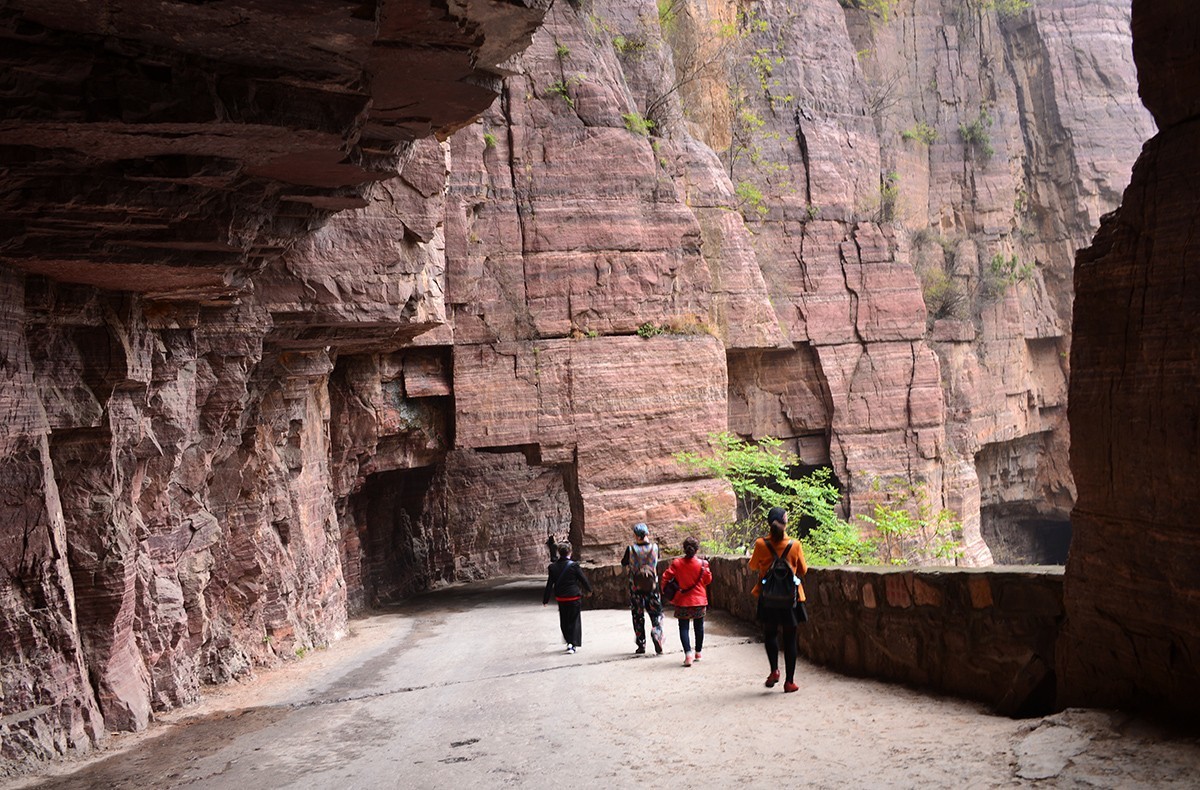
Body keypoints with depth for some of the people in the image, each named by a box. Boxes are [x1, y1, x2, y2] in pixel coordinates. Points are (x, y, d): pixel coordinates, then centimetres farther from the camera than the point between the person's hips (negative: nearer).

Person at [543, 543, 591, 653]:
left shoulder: (553, 567, -5)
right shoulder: (574, 565, -13)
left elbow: (549, 584, -2)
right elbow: (583, 579, -4)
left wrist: (545, 599, 5)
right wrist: (589, 589, 15)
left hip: (560, 598, 3)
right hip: (574, 597, -3)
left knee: (564, 622, 16)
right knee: (574, 621, 5)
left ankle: (569, 641, 22)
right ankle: (573, 644, -1)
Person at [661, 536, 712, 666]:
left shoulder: (676, 563, -9)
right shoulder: (701, 564, -9)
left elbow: (666, 577, -7)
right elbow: (708, 580, 2)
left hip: (683, 602, -1)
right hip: (699, 601, 1)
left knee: (683, 627, 1)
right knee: (699, 626, 18)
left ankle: (688, 654, -16)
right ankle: (698, 653, 26)